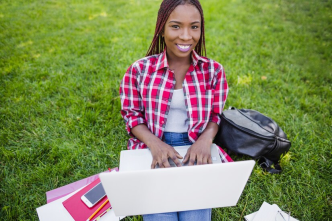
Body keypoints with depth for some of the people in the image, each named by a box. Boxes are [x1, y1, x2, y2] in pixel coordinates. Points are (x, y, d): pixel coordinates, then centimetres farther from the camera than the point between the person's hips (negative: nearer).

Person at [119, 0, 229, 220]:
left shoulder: (213, 70, -1)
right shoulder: (140, 70, -5)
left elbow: (216, 115, 4)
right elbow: (132, 115, 0)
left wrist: (205, 140, -18)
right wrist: (154, 143, -18)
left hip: (195, 150, 1)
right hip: (154, 150, 0)